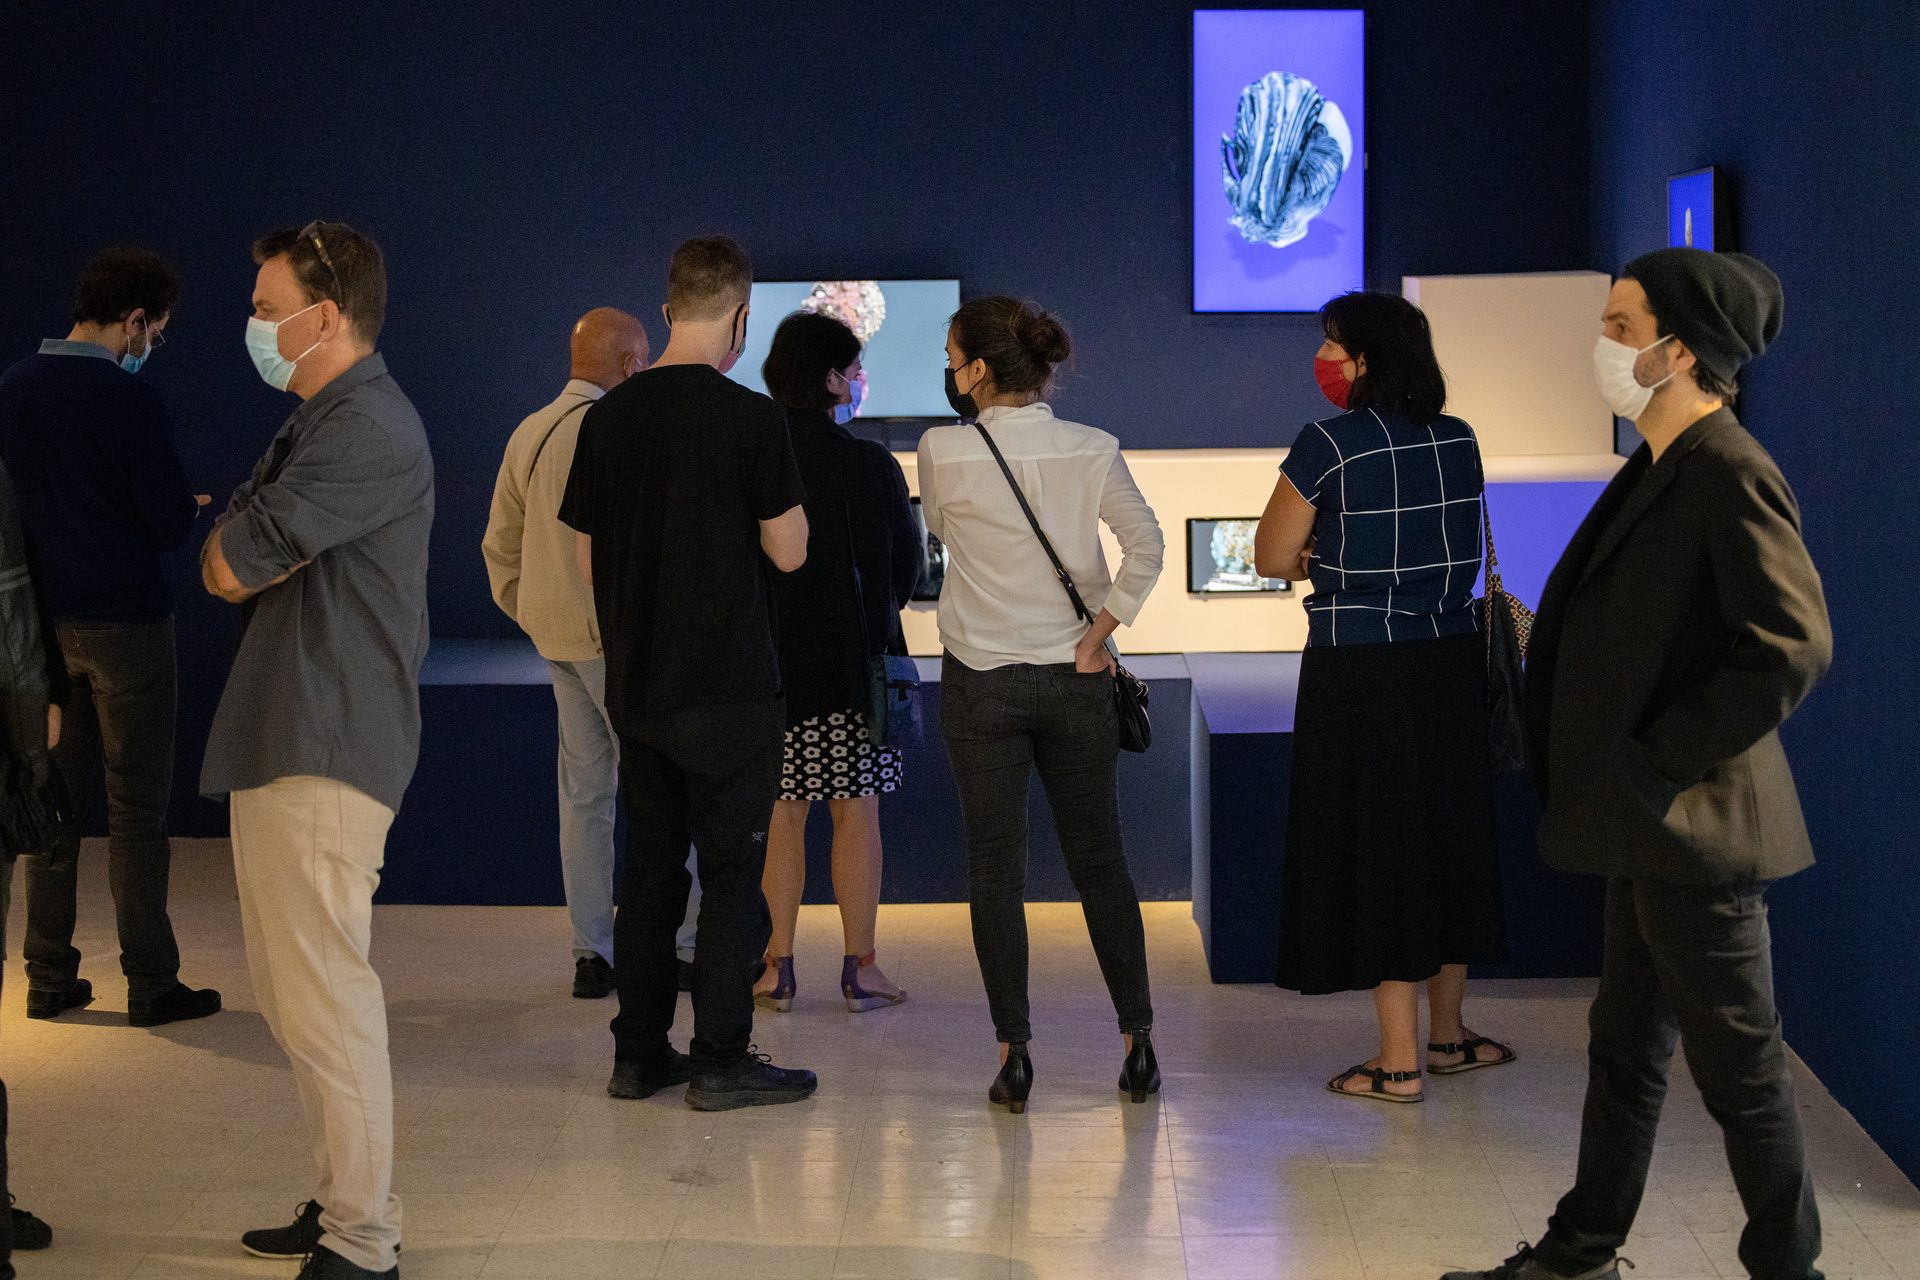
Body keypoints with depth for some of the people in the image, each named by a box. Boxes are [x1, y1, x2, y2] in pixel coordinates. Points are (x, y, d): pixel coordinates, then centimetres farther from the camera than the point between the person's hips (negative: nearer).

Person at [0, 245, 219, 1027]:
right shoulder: (129, 400, -16)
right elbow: (171, 524, -14)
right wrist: (192, 510, 7)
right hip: (126, 623, -6)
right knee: (137, 808, 2)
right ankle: (150, 985, 7)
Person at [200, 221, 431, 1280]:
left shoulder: (367, 429, -14)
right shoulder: (321, 422, 21)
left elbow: (229, 567, -14)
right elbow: (227, 565, 22)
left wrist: (239, 542, 6)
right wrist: (247, 545, 3)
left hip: (323, 753, -11)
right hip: (283, 743, 11)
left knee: (323, 997, -8)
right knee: (295, 993, 15)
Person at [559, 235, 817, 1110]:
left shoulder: (608, 418, 4)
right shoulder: (751, 419, -12)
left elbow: (586, 560, 9)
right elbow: (788, 550, -7)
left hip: (634, 683, 5)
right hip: (729, 689, -5)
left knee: (650, 866, 13)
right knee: (733, 872, 2)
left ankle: (639, 1054, 18)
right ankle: (721, 1061, 3)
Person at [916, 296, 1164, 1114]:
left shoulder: (943, 451, -8)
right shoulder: (1091, 450, -4)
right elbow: (1146, 546, -12)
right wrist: (1103, 629, -5)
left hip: (981, 681, -2)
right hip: (1075, 678, 2)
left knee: (995, 863, 4)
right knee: (1098, 857, 12)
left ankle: (1014, 1053, 3)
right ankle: (1137, 1040, 14)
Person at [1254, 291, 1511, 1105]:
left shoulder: (1329, 443, -12)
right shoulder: (1458, 440, 4)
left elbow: (1271, 559, -7)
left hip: (1360, 671, -5)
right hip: (1452, 659, 6)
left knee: (1374, 847, 2)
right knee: (1447, 835, 17)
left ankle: (1400, 1061, 6)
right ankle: (1447, 1034, 27)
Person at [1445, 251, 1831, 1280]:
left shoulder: (1729, 473, -18)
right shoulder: (1660, 470, 12)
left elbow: (1792, 647, -26)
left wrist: (1659, 761, -20)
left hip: (1694, 826, -10)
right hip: (1650, 824, 10)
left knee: (1738, 1067, 2)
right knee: (1626, 1048, 19)